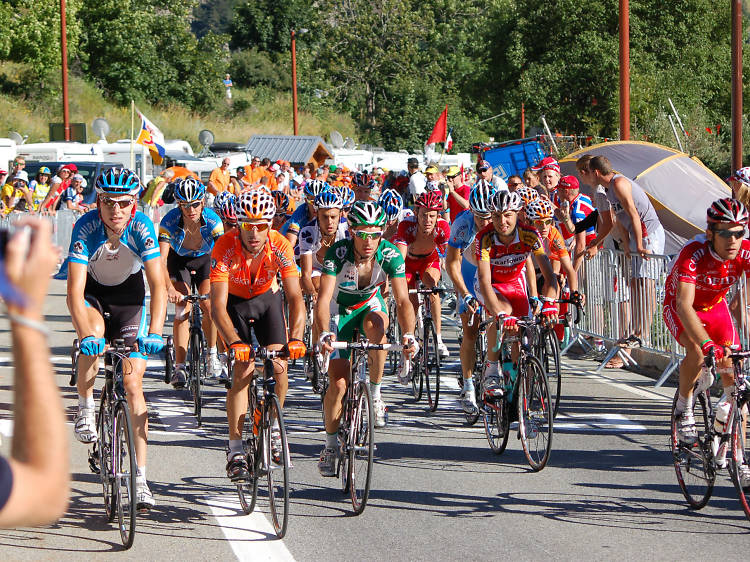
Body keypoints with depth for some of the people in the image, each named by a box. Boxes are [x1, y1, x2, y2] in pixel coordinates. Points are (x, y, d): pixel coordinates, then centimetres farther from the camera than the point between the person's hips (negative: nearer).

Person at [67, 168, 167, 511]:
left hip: (129, 293, 1)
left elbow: (158, 286, -30)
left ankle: (141, 478, -5)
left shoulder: (142, 228, -28)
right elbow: (75, 291, -35)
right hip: (92, 292, -1)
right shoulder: (86, 228, -30)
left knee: (133, 382, -7)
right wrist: (86, 334, -50)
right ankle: (85, 408, -12)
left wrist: (154, 332, -44)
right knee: (93, 332, -37)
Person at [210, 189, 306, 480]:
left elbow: (295, 297, -31)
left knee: (279, 366, -14)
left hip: (267, 297, 2)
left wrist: (295, 338, -47)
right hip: (235, 301, -2)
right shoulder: (225, 248, -33)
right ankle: (235, 451, -12)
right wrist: (234, 342, -51)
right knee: (244, 369, -17)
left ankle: (273, 426, 13)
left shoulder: (280, 246, -29)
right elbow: (218, 305, -36)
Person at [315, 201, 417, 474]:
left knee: (376, 325, -37)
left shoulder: (390, 255, -25)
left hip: (369, 305, 1)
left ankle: (375, 392, -17)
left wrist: (408, 335, -47)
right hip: (341, 310, -1)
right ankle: (331, 445, 9)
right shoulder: (338, 253, -30)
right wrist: (324, 333, -56)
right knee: (338, 383, -11)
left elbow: (402, 300, -30)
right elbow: (324, 298, -38)